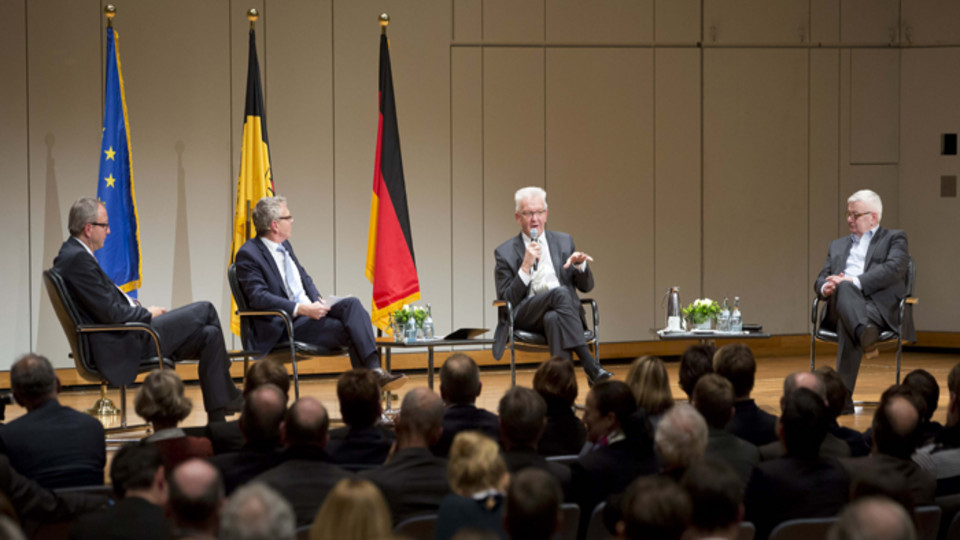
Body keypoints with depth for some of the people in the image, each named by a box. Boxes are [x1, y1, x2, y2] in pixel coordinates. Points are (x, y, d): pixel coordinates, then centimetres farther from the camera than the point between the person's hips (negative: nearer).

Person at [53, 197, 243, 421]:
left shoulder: (73, 254, 13)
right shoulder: (78, 259, -20)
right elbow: (110, 313, -22)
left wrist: (136, 306, 5)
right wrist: (147, 313, -7)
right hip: (120, 347, -10)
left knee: (209, 336, 5)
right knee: (205, 310, -2)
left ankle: (218, 419, 6)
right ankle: (229, 395, 12)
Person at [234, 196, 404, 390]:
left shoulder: (285, 246, 15)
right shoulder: (248, 254, -10)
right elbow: (258, 297, -20)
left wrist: (319, 301, 3)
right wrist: (301, 309, -26)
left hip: (309, 310, 8)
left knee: (352, 304, -19)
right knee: (348, 330, -23)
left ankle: (374, 370, -29)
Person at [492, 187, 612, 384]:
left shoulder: (564, 242, 19)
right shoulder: (505, 252, 10)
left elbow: (586, 286, 17)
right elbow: (506, 301, 1)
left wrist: (580, 264, -5)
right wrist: (526, 266, -11)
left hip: (562, 312, 2)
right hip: (525, 315, -2)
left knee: (553, 318, -38)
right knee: (560, 293, -35)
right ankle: (591, 367, -42)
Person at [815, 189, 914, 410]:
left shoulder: (894, 238, 18)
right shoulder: (838, 245, 35)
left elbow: (894, 270, -3)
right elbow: (821, 279, 24)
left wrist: (854, 281, -15)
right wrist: (826, 288, -5)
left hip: (881, 307, -3)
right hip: (841, 303, 3)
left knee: (848, 325, -40)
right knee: (843, 288, -38)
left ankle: (843, 396, -52)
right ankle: (865, 334, -65)